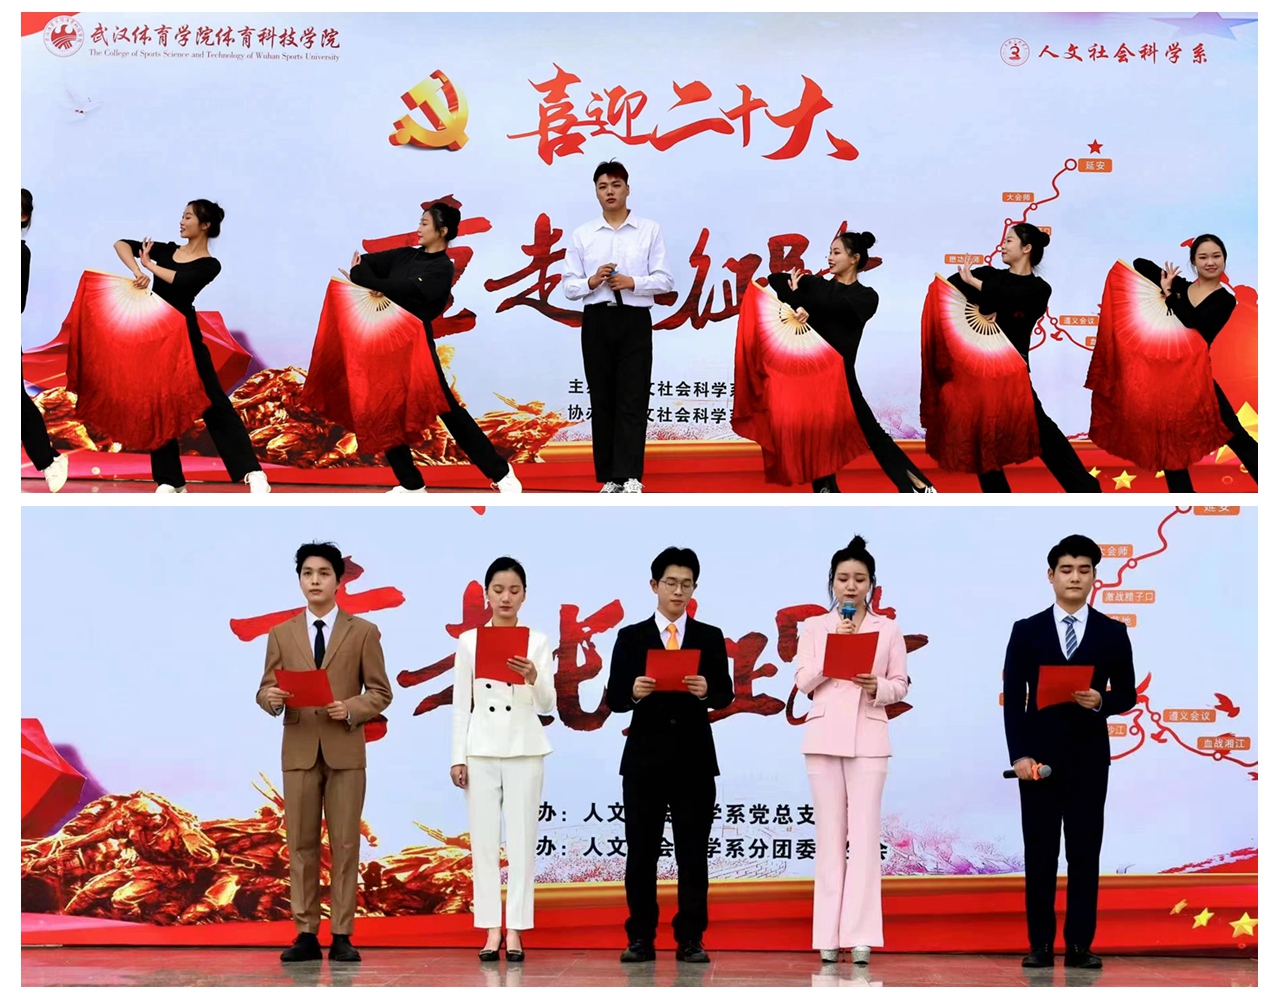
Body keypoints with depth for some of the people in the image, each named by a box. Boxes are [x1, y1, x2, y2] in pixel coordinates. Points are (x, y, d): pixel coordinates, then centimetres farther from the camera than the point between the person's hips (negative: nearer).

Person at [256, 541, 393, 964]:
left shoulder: (363, 632, 5)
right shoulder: (281, 634, 10)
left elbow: (380, 692, 3)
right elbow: (265, 690, 7)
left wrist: (351, 709, -16)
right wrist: (271, 697, -17)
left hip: (345, 750, -1)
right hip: (298, 750, 2)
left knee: (345, 845, 0)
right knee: (301, 844, 2)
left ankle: (341, 935, 4)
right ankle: (306, 934, 7)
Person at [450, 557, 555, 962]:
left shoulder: (538, 642, 1)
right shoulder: (469, 640, 4)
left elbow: (547, 706, -3)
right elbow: (461, 703, 5)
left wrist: (533, 678, -23)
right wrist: (458, 757, 0)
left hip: (524, 750, -1)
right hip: (482, 750, 1)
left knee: (522, 840, -1)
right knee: (483, 840, 2)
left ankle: (515, 931, 5)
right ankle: (492, 930, 7)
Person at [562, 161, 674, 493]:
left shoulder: (650, 230, 3)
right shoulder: (582, 235, 7)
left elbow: (665, 280, -1)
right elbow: (569, 286, 5)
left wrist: (632, 282, -16)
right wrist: (592, 281, -14)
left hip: (635, 320, -2)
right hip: (596, 321, 2)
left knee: (632, 400, -7)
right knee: (602, 400, 5)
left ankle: (630, 477, -9)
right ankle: (609, 477, 10)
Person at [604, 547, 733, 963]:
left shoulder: (710, 637, 7)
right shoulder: (631, 637, 5)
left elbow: (726, 694, -2)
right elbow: (614, 700, -1)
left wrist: (707, 690, -24)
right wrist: (634, 692, -22)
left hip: (694, 759, 0)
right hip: (644, 758, 0)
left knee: (693, 853, 1)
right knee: (642, 852, 3)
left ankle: (690, 940, 6)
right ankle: (640, 939, 9)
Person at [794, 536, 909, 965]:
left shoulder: (889, 629, 6)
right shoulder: (814, 626, 8)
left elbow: (900, 685, 5)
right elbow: (803, 682, 1)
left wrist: (876, 687, -15)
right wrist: (833, 646, -11)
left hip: (868, 737, -1)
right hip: (824, 736, 1)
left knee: (865, 832, -5)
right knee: (830, 833, 2)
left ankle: (860, 935, -6)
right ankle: (829, 933, 3)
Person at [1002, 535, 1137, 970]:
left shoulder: (1113, 632, 4)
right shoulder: (1026, 631, 2)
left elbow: (1127, 694, 7)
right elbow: (1013, 698, 0)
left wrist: (1101, 701, -15)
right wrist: (1019, 754, -10)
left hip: (1089, 756, 0)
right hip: (1039, 754, 0)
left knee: (1085, 852, 1)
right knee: (1039, 852, 2)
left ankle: (1080, 944, 6)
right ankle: (1041, 943, 7)